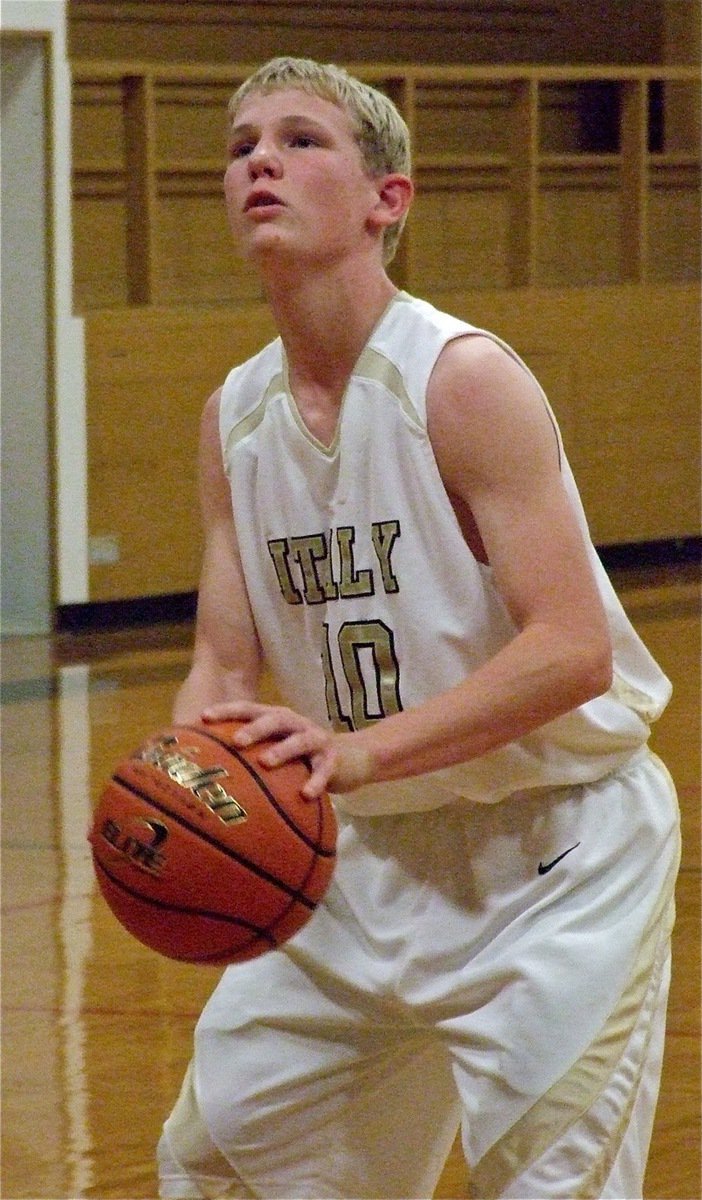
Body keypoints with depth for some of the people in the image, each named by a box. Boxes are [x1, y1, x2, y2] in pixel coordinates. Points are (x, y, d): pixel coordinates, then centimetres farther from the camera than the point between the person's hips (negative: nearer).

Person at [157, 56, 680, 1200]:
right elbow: (223, 665, 5)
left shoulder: (464, 378, -20)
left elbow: (573, 652, -26)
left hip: (559, 849, -7)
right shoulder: (234, 416, 1)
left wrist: (361, 751, -35)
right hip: (375, 849, 7)